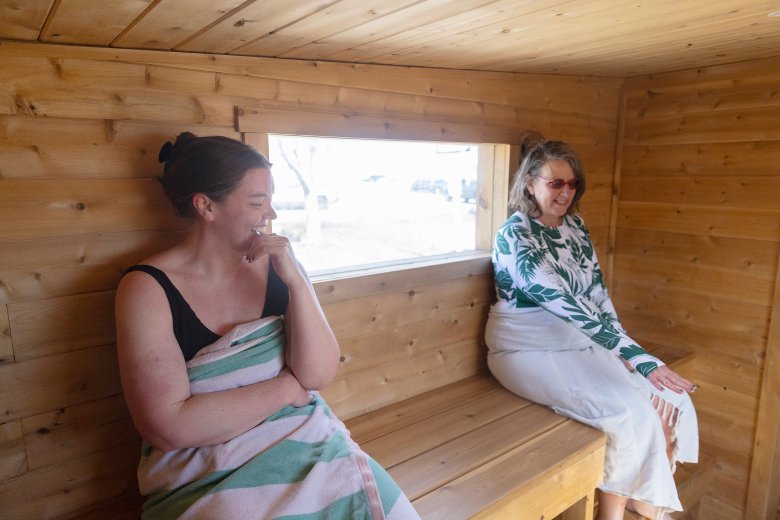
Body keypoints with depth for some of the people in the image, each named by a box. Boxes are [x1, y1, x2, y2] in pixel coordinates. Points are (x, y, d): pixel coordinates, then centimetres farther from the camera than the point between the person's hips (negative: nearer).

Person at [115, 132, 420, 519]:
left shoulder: (278, 266, -1)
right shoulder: (147, 288, -10)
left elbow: (318, 375, -6)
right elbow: (167, 426, -17)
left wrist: (295, 280, -17)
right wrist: (288, 387, -11)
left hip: (306, 445, 3)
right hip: (208, 475, -2)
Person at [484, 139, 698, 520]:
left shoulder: (575, 226, 8)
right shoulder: (514, 235, -16)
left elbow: (597, 294, 6)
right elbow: (565, 305, -24)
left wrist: (625, 351, -8)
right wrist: (637, 357, -26)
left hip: (581, 340, 7)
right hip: (531, 349, -7)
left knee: (672, 401, -6)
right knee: (631, 415, -21)